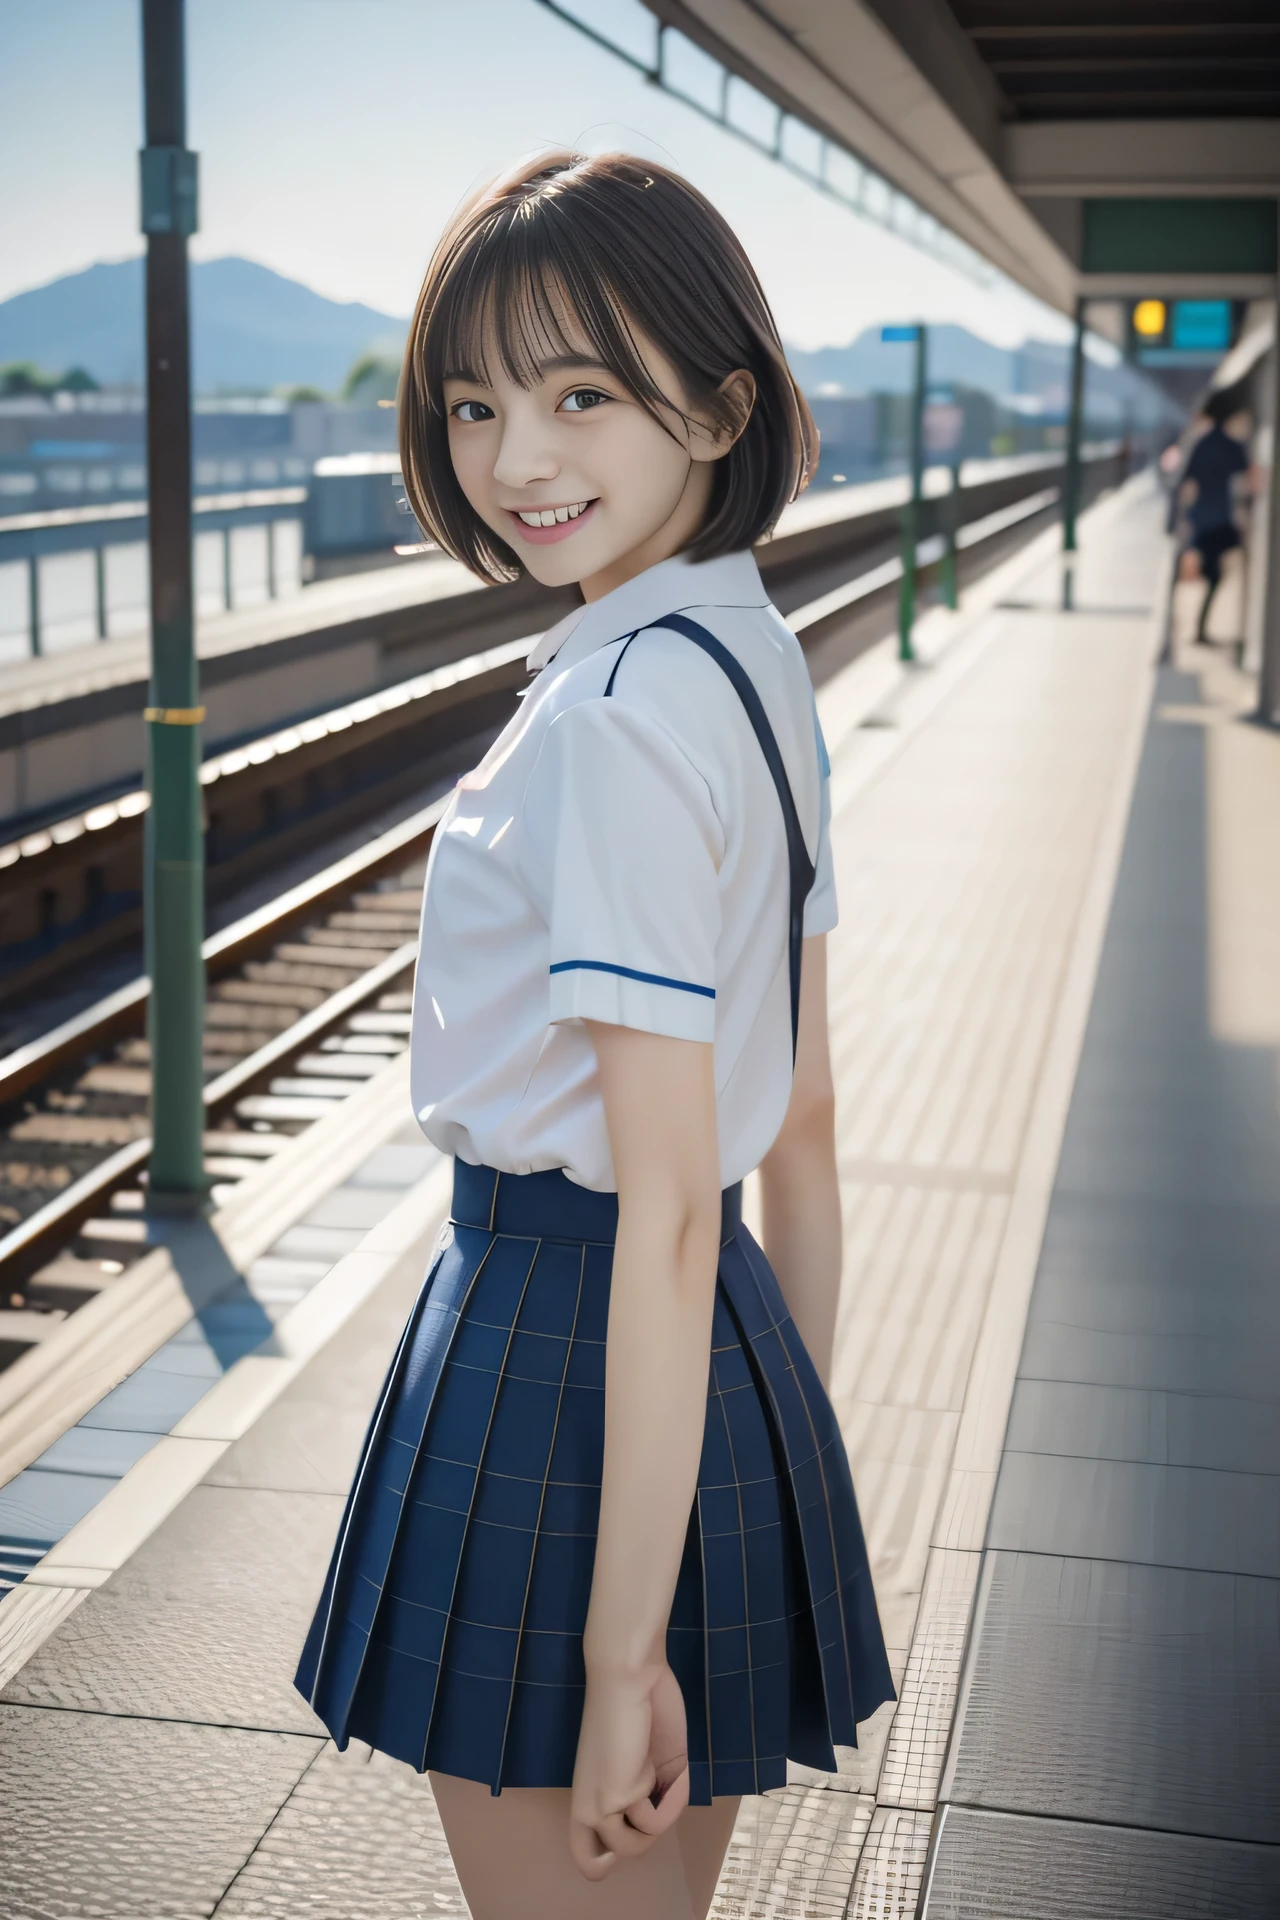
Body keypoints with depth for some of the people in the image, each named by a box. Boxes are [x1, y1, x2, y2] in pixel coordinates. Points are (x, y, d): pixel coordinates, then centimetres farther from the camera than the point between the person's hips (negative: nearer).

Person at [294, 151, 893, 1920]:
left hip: (564, 1369, -9)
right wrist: (791, 1462, 18)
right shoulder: (761, 665, 6)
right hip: (721, 1367, 9)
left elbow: (669, 1211, -23)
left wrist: (621, 1660, -18)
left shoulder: (616, 719, -22)